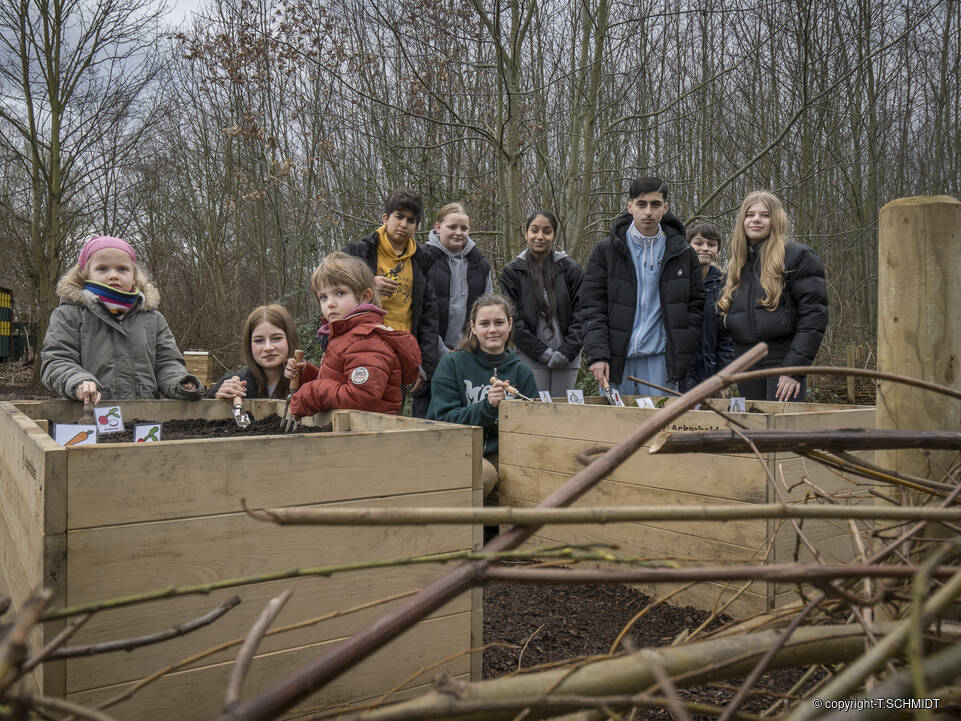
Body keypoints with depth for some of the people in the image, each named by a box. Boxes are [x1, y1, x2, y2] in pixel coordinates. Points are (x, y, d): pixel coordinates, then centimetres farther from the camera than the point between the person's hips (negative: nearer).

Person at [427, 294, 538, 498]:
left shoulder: (521, 372, 9)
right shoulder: (451, 364, 0)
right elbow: (444, 419, -7)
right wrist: (487, 406, -21)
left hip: (498, 454, 3)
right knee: (485, 473, -34)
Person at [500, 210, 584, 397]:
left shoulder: (571, 269, 4)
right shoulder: (512, 272, 2)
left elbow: (580, 315, 1)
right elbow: (513, 321, -4)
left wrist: (566, 352, -9)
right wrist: (543, 352, -11)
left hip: (567, 358, 1)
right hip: (530, 358, -1)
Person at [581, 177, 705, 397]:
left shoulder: (682, 253, 7)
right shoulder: (606, 251, 3)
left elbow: (695, 304, 9)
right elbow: (593, 306, -1)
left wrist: (682, 357, -1)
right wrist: (597, 355, -12)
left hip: (660, 358, 1)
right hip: (615, 357, 0)